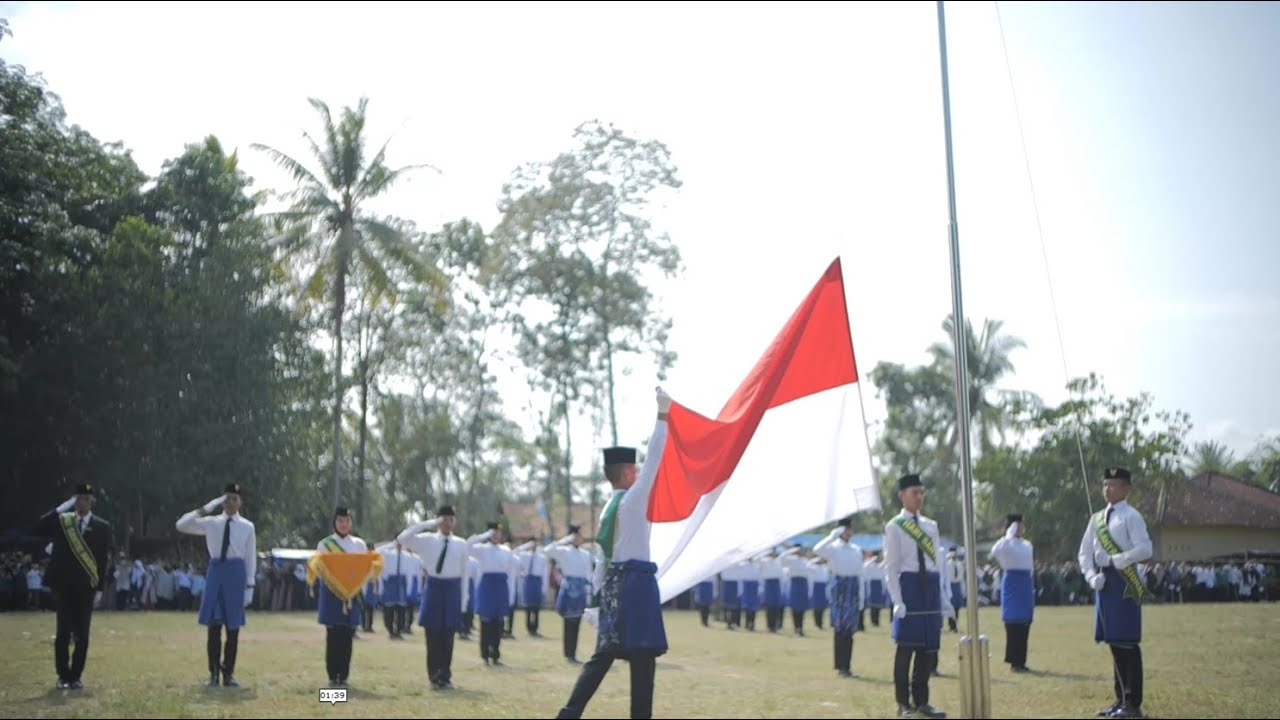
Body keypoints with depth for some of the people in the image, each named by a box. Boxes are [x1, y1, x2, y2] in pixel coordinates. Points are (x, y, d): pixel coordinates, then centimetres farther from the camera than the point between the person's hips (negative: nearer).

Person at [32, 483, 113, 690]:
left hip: (86, 587, -1)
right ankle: (63, 676, 11)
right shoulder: (61, 521, 5)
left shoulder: (102, 527, 3)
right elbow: (36, 531, -11)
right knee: (63, 632, 3)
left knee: (81, 634, 1)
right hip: (63, 585, 1)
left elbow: (105, 560, 3)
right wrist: (60, 509, -13)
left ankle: (76, 676, 8)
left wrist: (100, 588, -1)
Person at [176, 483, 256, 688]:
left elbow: (250, 558, 4)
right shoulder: (211, 523, 6)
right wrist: (204, 509, -9)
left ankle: (228, 673, 13)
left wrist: (249, 586, -1)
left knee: (233, 627, 4)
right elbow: (181, 525, -2)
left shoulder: (247, 527, 4)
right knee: (214, 625, 2)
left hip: (236, 573, -1)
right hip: (216, 572, 1)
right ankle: (213, 673, 11)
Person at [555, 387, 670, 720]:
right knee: (642, 656, -3)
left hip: (613, 583, 9)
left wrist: (601, 593, 23)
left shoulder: (609, 508, 16)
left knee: (603, 655, 9)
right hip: (635, 582, -8)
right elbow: (653, 460, -11)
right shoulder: (632, 500, -7)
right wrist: (662, 414, -9)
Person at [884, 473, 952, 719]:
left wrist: (945, 597, 9)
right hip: (909, 584, -5)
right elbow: (891, 567, -6)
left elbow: (940, 562, 15)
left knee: (929, 646, 7)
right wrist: (898, 601, -14)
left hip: (931, 588, 5)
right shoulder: (894, 527, -2)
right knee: (906, 646, -1)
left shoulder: (931, 526, 14)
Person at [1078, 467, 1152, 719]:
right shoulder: (1096, 518, 14)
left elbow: (1145, 549, -16)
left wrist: (1114, 561, -17)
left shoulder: (1131, 516, -6)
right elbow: (1084, 553, 15)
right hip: (1104, 583, 7)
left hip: (1124, 582, -7)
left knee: (1127, 643, -5)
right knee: (1113, 643, 11)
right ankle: (1121, 699, 19)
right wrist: (1092, 576, -1)